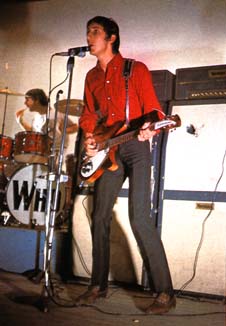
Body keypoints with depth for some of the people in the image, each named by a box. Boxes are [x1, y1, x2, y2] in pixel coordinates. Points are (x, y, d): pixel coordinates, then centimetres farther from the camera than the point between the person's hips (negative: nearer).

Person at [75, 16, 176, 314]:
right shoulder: (91, 77, 17)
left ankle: (165, 292, -8)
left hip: (135, 146, -6)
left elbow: (153, 109, -3)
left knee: (140, 219, -15)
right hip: (106, 150, 6)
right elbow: (89, 113, 18)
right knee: (100, 218, 6)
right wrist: (89, 137, -2)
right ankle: (98, 285, 20)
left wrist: (150, 128, -24)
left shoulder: (136, 69, 0)